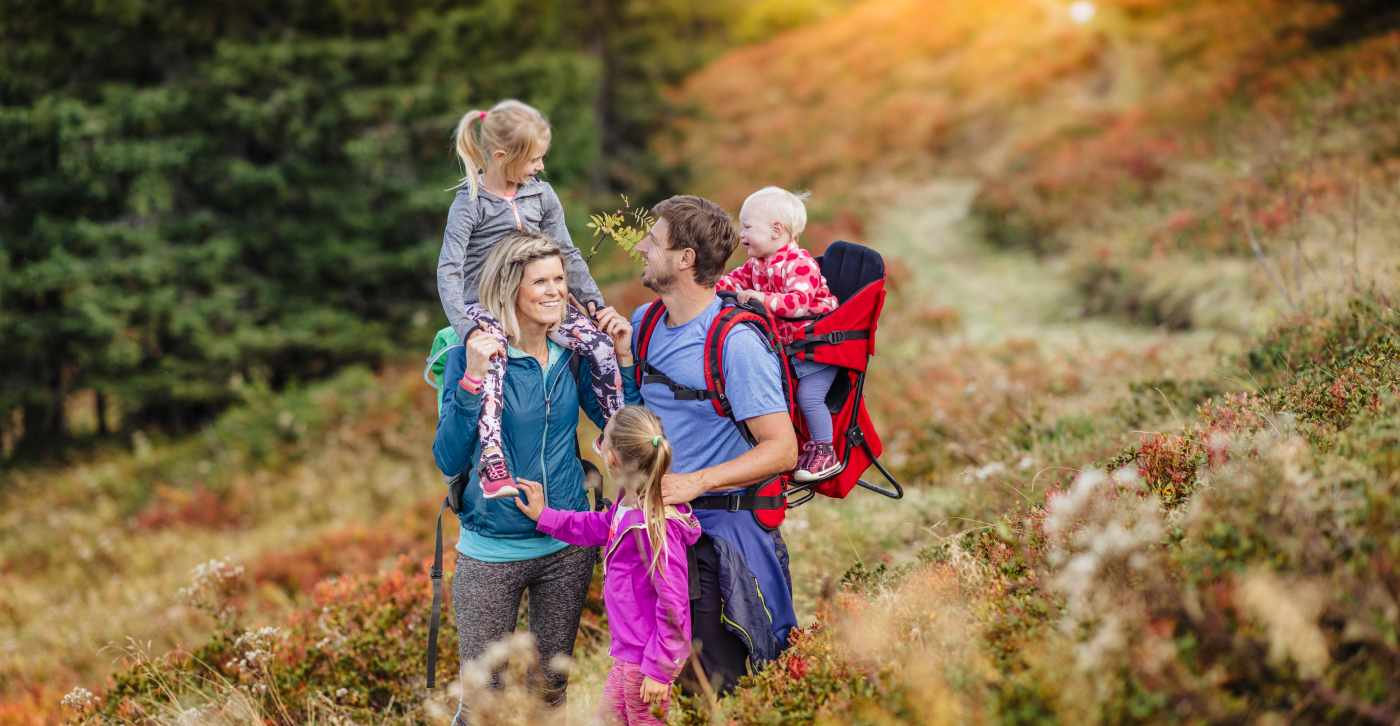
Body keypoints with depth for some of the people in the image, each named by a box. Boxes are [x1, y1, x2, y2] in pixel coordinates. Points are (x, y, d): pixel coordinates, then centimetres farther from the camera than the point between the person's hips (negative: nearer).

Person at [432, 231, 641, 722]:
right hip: (492, 551, -4)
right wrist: (473, 380, -28)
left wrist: (623, 359, -3)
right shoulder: (471, 357, -12)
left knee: (552, 686, 16)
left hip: (568, 549, 4)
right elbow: (450, 462, -18)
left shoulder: (571, 354, 1)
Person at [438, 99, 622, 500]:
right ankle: (492, 461, -42)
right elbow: (448, 271, -17)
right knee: (491, 362, -36)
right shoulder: (469, 204, -11)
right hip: (484, 305, -5)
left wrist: (598, 304, 6)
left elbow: (566, 254, 12)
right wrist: (467, 330, -30)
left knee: (603, 344, -13)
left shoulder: (542, 194, 5)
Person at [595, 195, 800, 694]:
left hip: (718, 537, -7)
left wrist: (696, 482, -27)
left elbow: (782, 449, -19)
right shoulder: (644, 322, 6)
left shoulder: (736, 343, -17)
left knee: (715, 688, -4)